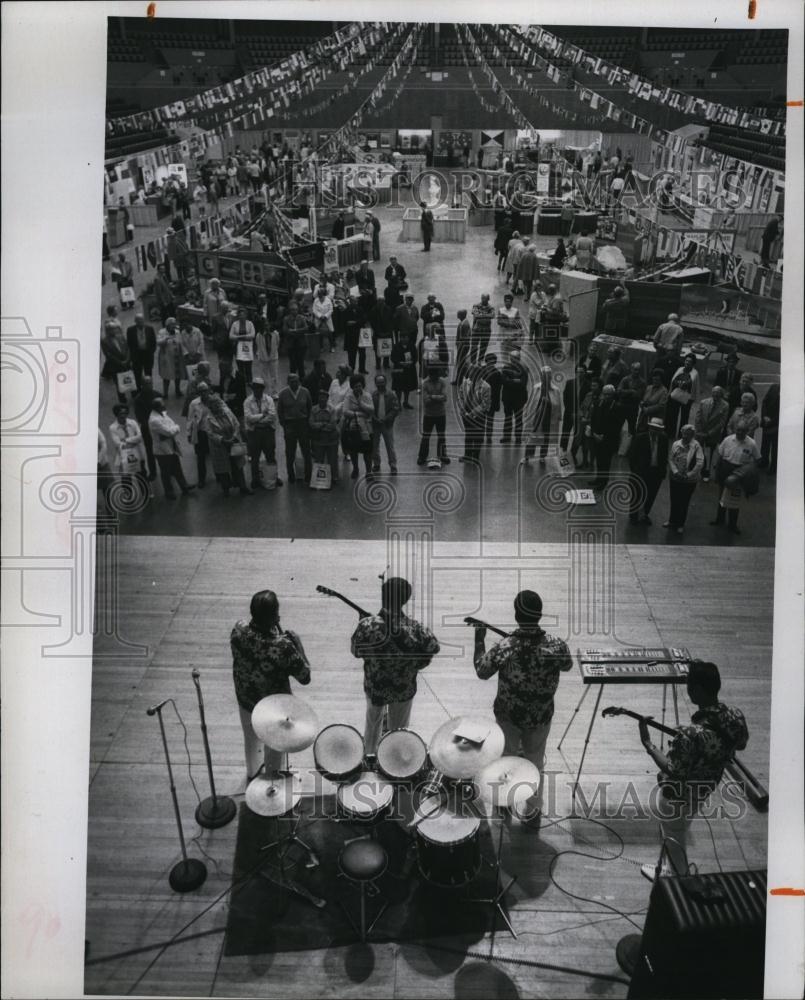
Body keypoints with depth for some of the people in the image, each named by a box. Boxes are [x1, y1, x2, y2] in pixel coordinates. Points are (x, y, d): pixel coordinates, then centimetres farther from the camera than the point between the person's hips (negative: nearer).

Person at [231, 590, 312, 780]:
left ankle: (252, 773, 58)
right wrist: (297, 643, -18)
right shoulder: (283, 646, -38)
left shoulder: (238, 631, -24)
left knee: (251, 737, 33)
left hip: (245, 699, 5)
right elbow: (305, 677, -25)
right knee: (274, 746, 24)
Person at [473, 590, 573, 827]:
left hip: (508, 715, -1)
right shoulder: (556, 646, -24)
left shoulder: (503, 648, -28)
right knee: (535, 764, 23)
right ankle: (532, 812, 39)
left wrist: (479, 640, 0)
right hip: (540, 717, 1)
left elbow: (481, 672, -10)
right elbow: (567, 666, 0)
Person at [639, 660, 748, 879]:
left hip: (682, 793, -7)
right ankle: (671, 870, 51)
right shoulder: (736, 717, -19)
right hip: (706, 787, 7)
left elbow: (672, 771, -29)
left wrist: (647, 743, -21)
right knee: (680, 830, 31)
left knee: (672, 835, 22)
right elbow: (741, 744, 2)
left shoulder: (690, 734, -41)